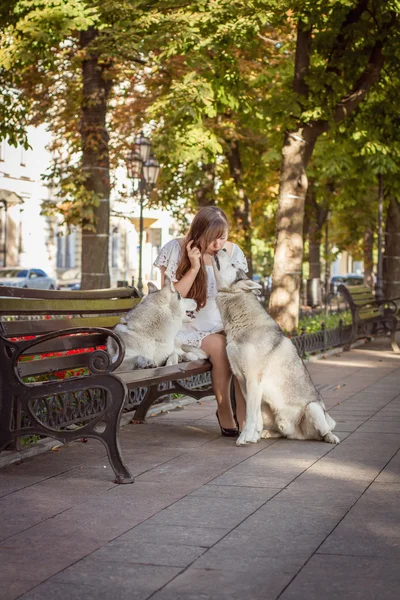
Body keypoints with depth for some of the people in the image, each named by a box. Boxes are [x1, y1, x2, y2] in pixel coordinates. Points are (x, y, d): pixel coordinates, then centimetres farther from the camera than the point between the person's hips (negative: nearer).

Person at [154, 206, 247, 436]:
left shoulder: (233, 251, 3)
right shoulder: (176, 249, -7)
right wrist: (194, 267, -19)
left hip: (223, 326, 3)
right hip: (189, 328, -3)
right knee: (219, 345, -33)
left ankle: (244, 417, -26)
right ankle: (224, 412, -15)